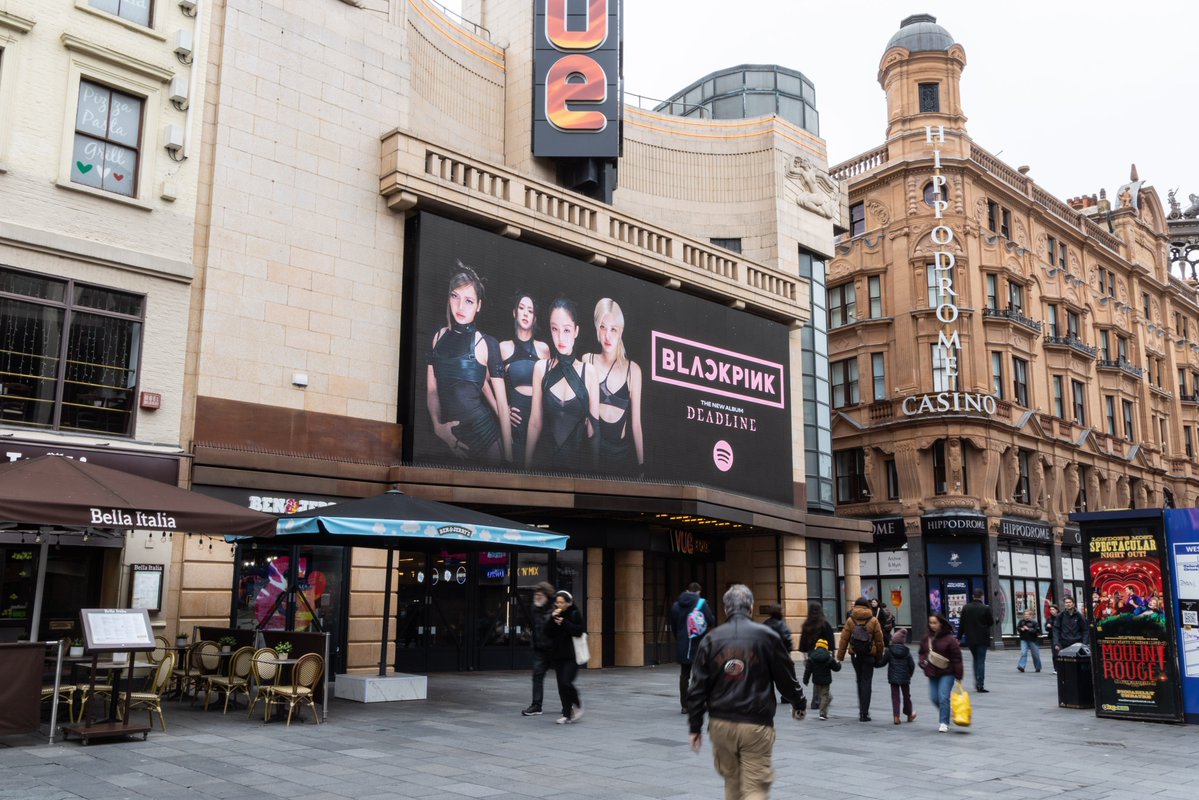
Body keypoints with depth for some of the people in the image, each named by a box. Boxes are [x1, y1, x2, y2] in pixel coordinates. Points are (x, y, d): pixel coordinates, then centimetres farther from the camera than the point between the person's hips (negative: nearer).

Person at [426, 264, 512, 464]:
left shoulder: (487, 344, -10)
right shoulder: (438, 337, 2)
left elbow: (502, 403, -11)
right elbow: (432, 389, 7)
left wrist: (508, 455, -12)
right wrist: (438, 426, -10)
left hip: (482, 432, -4)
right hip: (449, 435, 4)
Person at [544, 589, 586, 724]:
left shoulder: (575, 614, -4)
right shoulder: (554, 614, 9)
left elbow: (579, 631, -14)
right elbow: (547, 632, 1)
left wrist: (564, 623, -19)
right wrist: (552, 618, -12)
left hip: (572, 655, -5)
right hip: (557, 655, 5)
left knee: (566, 682, -15)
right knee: (561, 685, 4)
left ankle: (577, 704, 10)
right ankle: (567, 714, 13)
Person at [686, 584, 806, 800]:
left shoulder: (711, 639, 2)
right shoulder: (766, 636, -5)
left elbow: (697, 688, 1)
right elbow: (786, 677, 4)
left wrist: (694, 727, 9)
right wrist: (799, 704, 23)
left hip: (720, 724, 3)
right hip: (756, 725, -3)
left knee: (732, 782, 20)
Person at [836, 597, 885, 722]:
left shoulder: (850, 620, -3)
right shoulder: (873, 621, -4)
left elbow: (844, 639, -3)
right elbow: (879, 640, -1)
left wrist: (840, 656, 3)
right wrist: (879, 656, 9)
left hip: (855, 655, 2)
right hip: (869, 655, -1)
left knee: (860, 681, 18)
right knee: (866, 682, 2)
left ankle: (862, 710, 23)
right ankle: (864, 713, -1)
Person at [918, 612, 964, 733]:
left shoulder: (949, 639, -12)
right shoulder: (926, 638, 3)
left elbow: (957, 658, -10)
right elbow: (922, 652, 18)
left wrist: (958, 676, -10)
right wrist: (922, 661, -3)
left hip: (947, 673, -5)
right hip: (932, 673, 5)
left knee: (943, 698, -9)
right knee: (934, 698, 7)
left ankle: (944, 723, 4)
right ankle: (943, 711, 35)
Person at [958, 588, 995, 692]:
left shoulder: (965, 608, 0)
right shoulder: (985, 608, -12)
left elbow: (961, 624, 3)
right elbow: (991, 623, -4)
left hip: (970, 639, 4)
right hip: (982, 639, -4)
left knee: (975, 659, 19)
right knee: (981, 661, 0)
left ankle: (977, 683, 20)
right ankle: (980, 685, -2)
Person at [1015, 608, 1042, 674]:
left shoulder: (1034, 622, -8)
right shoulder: (1021, 621, 2)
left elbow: (1037, 630, -17)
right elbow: (1017, 628, 9)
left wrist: (1028, 629, -22)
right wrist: (1021, 629, -12)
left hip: (1033, 640, -2)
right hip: (1024, 639, 2)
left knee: (1035, 654, 10)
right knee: (1023, 653, -12)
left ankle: (1038, 667, 26)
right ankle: (1021, 666, -16)